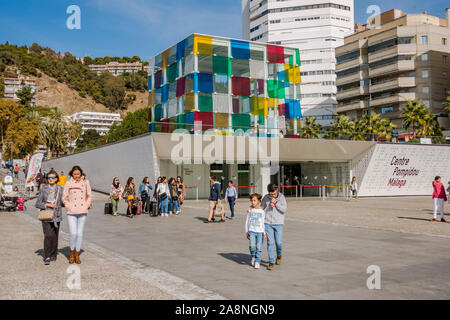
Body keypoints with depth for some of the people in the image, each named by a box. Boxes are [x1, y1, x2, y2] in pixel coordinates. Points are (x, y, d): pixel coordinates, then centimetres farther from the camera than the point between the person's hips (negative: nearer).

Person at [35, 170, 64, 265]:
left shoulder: (61, 189, 5)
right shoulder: (44, 189, 3)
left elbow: (63, 203, 13)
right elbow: (37, 204, 2)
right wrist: (47, 204, -11)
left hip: (56, 215, 1)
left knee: (55, 236, 5)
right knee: (48, 235, -11)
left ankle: (53, 255, 21)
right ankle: (47, 257, -7)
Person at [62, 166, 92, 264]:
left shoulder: (85, 182, 6)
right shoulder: (68, 183, 4)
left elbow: (89, 196, 11)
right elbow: (64, 197, 7)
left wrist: (86, 206, 0)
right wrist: (69, 207, -3)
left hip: (82, 212, 1)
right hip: (71, 212, -1)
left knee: (80, 234, 3)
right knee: (73, 233, -9)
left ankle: (77, 256, 16)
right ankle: (72, 253, 15)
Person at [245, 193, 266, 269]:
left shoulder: (262, 211, 2)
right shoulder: (250, 210, 6)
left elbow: (263, 222, 6)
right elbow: (247, 221, 13)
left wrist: (264, 233, 3)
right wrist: (246, 232, 11)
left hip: (260, 231, 0)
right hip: (252, 231, 0)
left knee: (259, 247, -3)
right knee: (252, 246, -15)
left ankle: (257, 261, 12)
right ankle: (253, 256, 12)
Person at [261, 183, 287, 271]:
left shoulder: (281, 197, -2)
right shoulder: (266, 197, 3)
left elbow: (284, 209, -6)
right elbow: (261, 207, 16)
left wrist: (276, 203, -15)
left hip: (278, 223, -1)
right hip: (268, 223, 1)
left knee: (279, 242, 0)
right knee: (270, 242, -3)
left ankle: (279, 255, 32)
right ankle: (271, 262, 4)